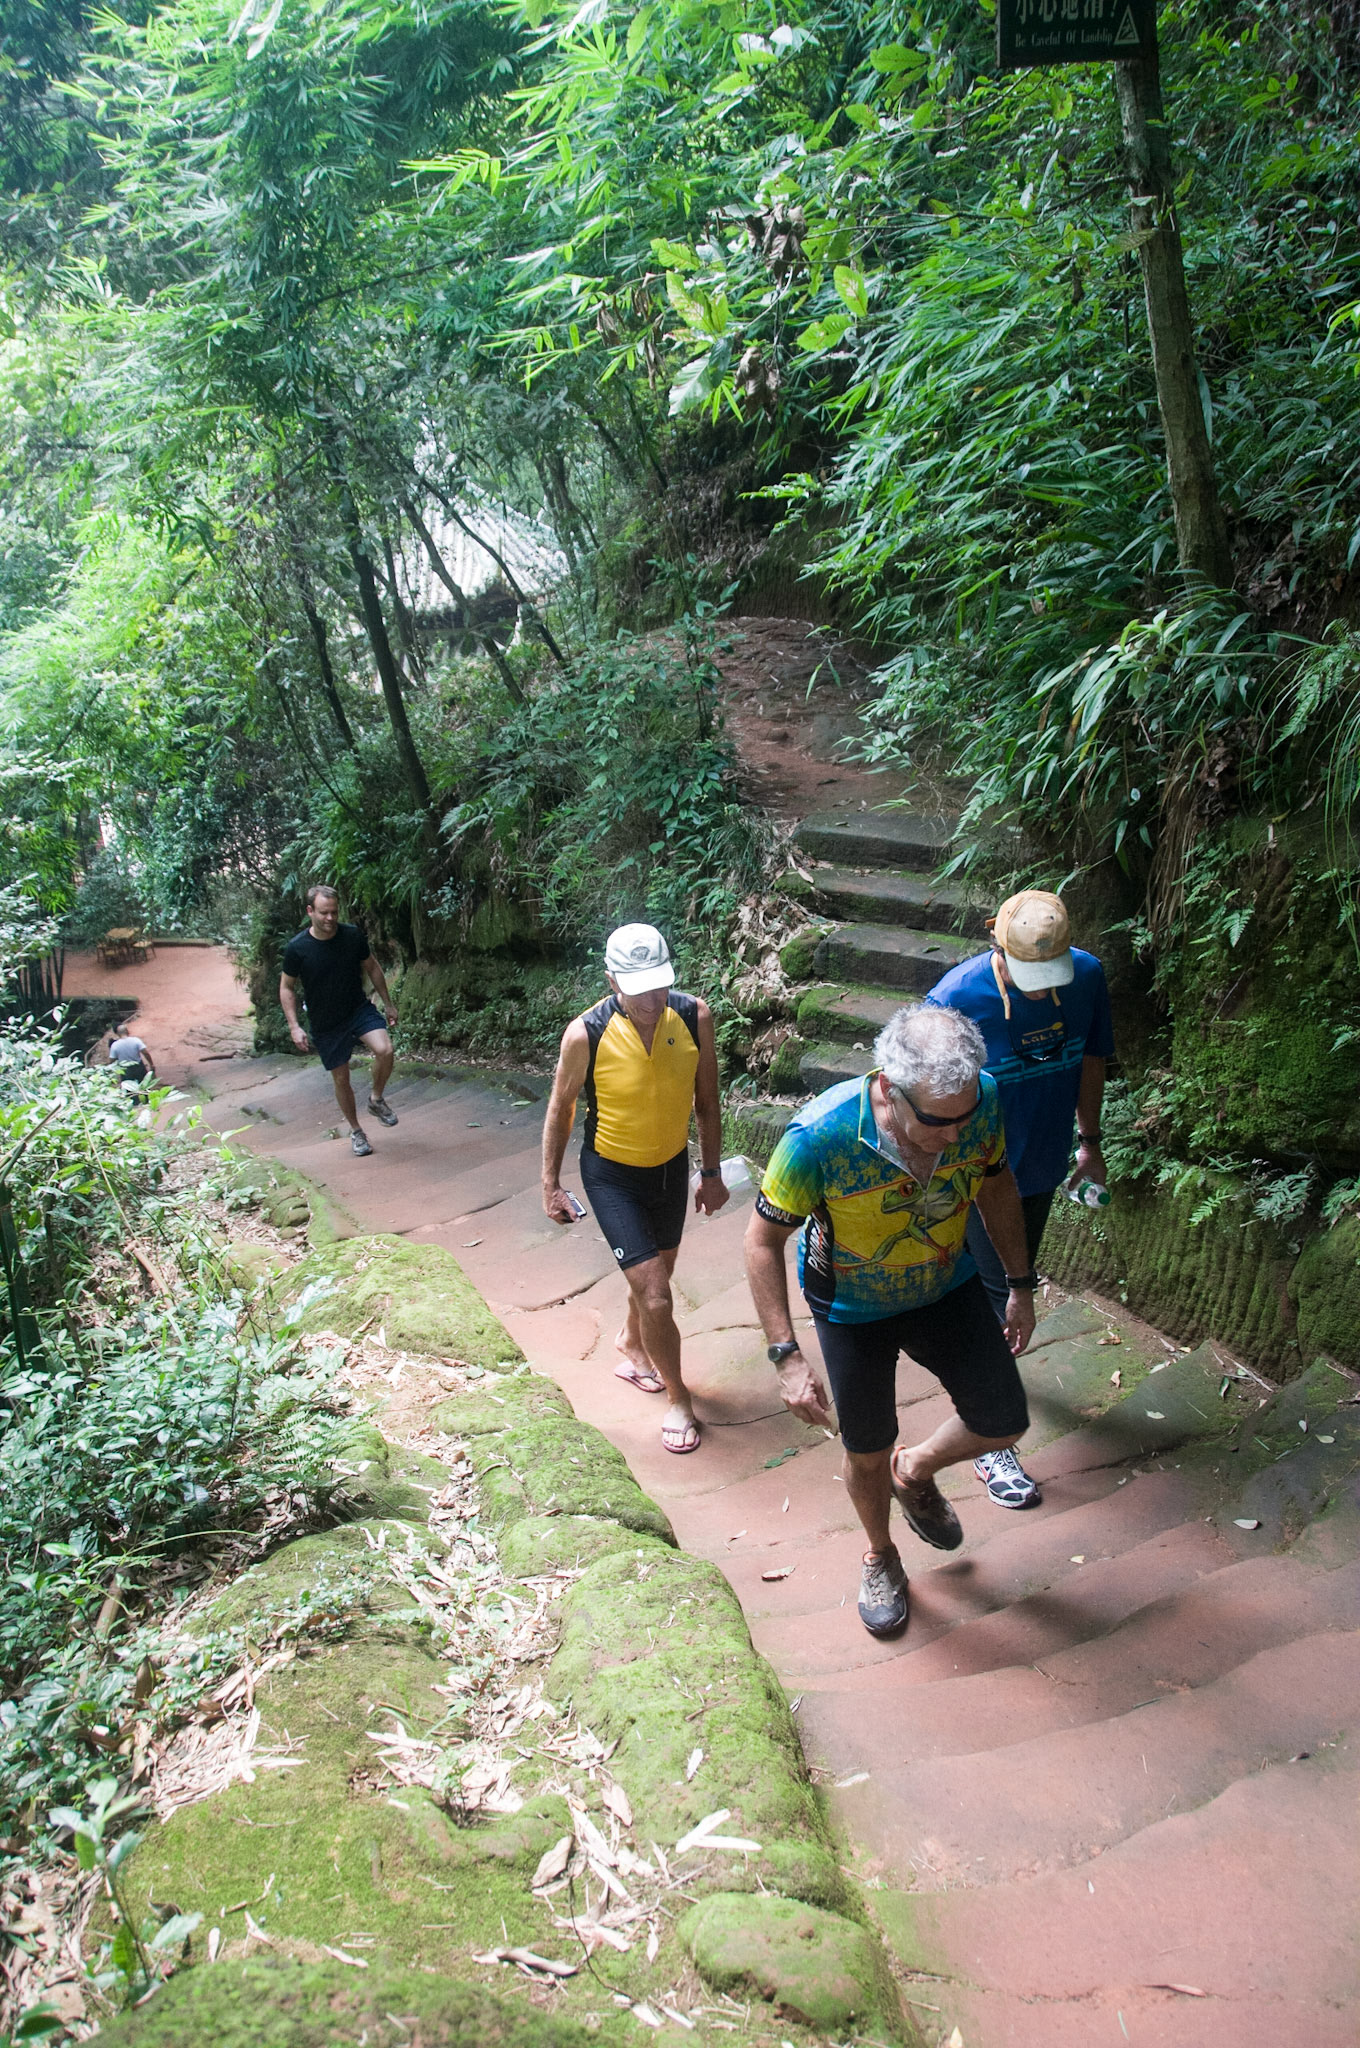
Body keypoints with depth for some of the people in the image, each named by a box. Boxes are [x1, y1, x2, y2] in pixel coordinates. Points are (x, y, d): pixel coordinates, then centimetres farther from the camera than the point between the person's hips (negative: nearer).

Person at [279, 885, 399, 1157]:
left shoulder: (353, 936, -9)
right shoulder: (297, 948, -14)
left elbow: (371, 968, 7)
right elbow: (286, 987, -2)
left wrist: (388, 1003, 11)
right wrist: (294, 1026, -10)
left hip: (359, 1009, 1)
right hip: (325, 1023, -1)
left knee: (384, 1049, -25)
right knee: (341, 1079, 7)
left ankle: (377, 1099, 2)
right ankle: (356, 1131, 28)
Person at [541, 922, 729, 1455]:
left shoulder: (694, 1017, -17)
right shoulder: (586, 1034, -25)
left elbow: (706, 1102, -3)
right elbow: (560, 1110, -9)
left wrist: (712, 1172, 3)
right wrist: (551, 1185, -3)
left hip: (672, 1167, 4)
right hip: (611, 1175, -4)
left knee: (658, 1270, 24)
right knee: (655, 1295, -8)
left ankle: (631, 1345, 54)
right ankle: (677, 1397, 16)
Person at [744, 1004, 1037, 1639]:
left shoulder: (981, 1099, -27)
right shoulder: (819, 1138, -39)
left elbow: (996, 1184, -4)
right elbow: (763, 1240, -24)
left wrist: (1020, 1285, 3)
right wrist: (787, 1357, -26)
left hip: (946, 1287, 3)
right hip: (853, 1307, -3)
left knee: (1004, 1423, 5)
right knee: (867, 1452, 13)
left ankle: (916, 1472, 39)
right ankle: (880, 1556, 46)